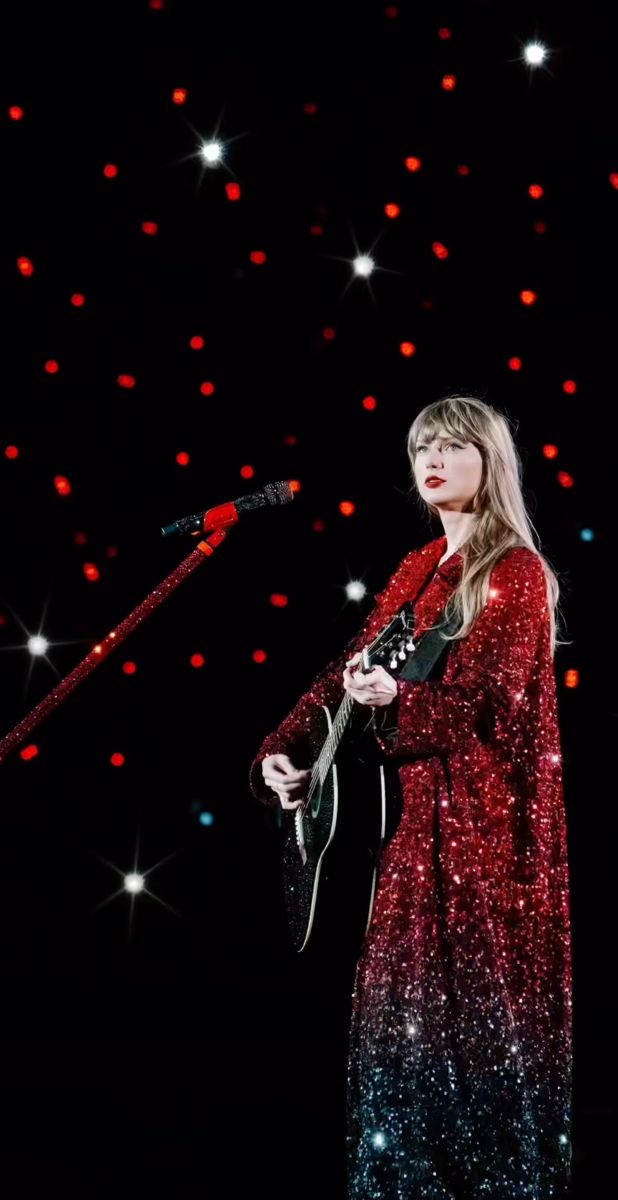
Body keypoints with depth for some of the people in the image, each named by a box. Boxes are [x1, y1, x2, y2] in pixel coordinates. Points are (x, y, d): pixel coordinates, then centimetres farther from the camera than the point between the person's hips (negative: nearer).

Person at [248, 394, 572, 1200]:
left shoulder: (517, 575, -7)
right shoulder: (418, 570, 15)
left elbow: (482, 702, -18)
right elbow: (352, 667, 11)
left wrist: (397, 701, -36)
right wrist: (280, 752, -1)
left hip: (488, 822, -7)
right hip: (420, 814, 7)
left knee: (483, 1005, -3)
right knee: (400, 1004, 9)